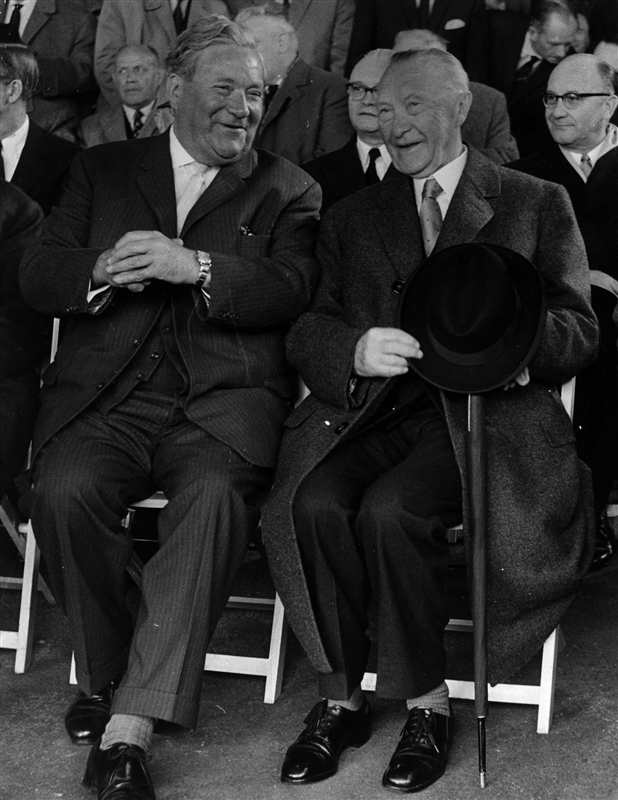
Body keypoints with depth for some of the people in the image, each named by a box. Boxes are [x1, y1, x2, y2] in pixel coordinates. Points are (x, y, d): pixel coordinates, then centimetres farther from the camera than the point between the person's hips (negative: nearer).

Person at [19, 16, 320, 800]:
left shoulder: (285, 190, 16)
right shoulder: (102, 169, 19)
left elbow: (291, 290, -2)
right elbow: (36, 277, 9)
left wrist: (195, 266, -19)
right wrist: (102, 268, -14)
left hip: (224, 393, -1)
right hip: (109, 391, 2)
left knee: (214, 498, -33)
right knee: (64, 491, -29)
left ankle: (129, 725, -30)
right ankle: (101, 671, -3)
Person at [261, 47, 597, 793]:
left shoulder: (536, 205, 13)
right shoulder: (351, 217, 21)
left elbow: (580, 332, 6)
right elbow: (305, 333, 10)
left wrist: (509, 336, -17)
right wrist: (356, 348, -14)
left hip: (482, 413, -3)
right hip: (369, 409, 3)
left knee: (390, 511, -32)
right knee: (312, 504, -28)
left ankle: (425, 703, -13)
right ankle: (340, 697, -12)